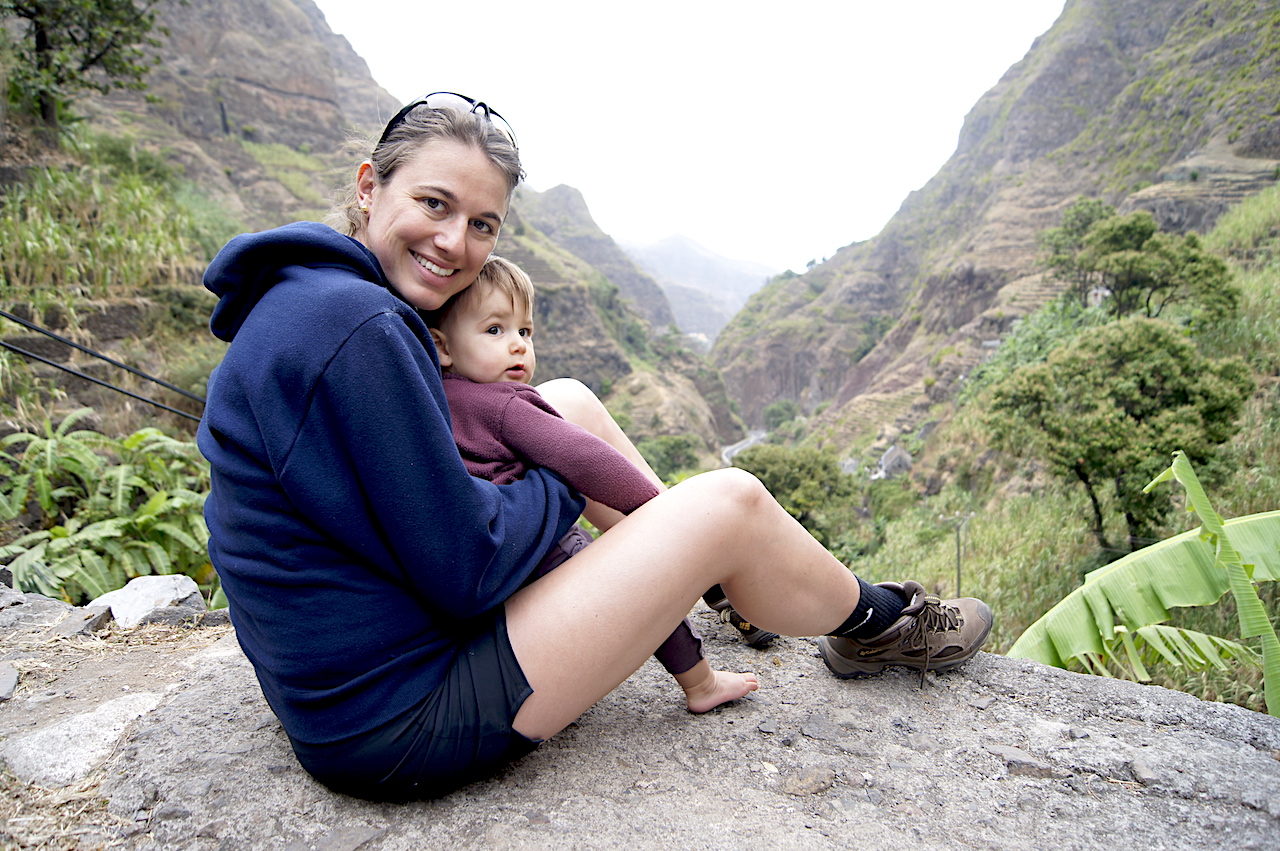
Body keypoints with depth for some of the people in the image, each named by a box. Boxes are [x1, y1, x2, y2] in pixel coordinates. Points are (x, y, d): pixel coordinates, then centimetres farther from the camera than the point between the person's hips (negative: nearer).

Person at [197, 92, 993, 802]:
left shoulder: (296, 302, 7)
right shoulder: (353, 325, -26)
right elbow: (467, 570, -24)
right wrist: (567, 479, -5)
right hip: (398, 726, -10)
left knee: (569, 401, 13)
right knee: (730, 501, -9)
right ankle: (876, 624, 23)